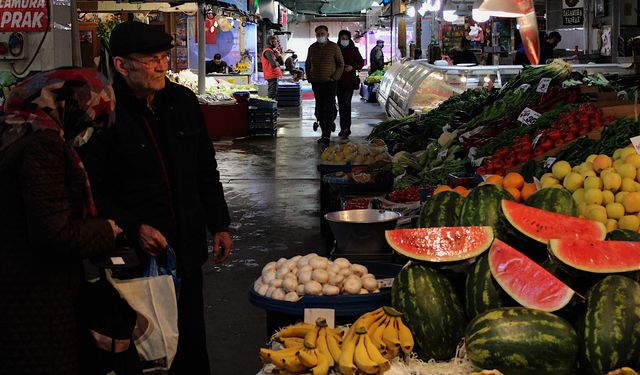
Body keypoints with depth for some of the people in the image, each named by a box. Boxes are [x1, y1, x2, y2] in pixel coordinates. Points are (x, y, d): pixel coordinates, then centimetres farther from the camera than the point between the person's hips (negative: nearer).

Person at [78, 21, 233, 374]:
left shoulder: (182, 101, 6)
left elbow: (206, 170, 15)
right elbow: (93, 189, -11)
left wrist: (219, 225, 13)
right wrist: (134, 229, -20)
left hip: (187, 250, 5)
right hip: (135, 253, -5)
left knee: (191, 341, 14)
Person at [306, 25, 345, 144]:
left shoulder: (334, 47, -2)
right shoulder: (312, 48, 11)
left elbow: (341, 64, 1)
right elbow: (308, 64, 21)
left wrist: (334, 77, -9)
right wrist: (309, 78, 8)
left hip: (330, 82, -5)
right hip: (316, 83, 5)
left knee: (328, 108, -11)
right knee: (319, 108, 8)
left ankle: (327, 135, -13)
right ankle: (324, 132, 19)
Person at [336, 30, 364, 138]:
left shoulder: (353, 50, 1)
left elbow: (361, 62, 6)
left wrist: (353, 67, -11)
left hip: (350, 80, -3)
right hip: (338, 81, 3)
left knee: (346, 104, -12)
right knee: (341, 104, 8)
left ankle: (346, 128, -14)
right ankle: (343, 128, 16)